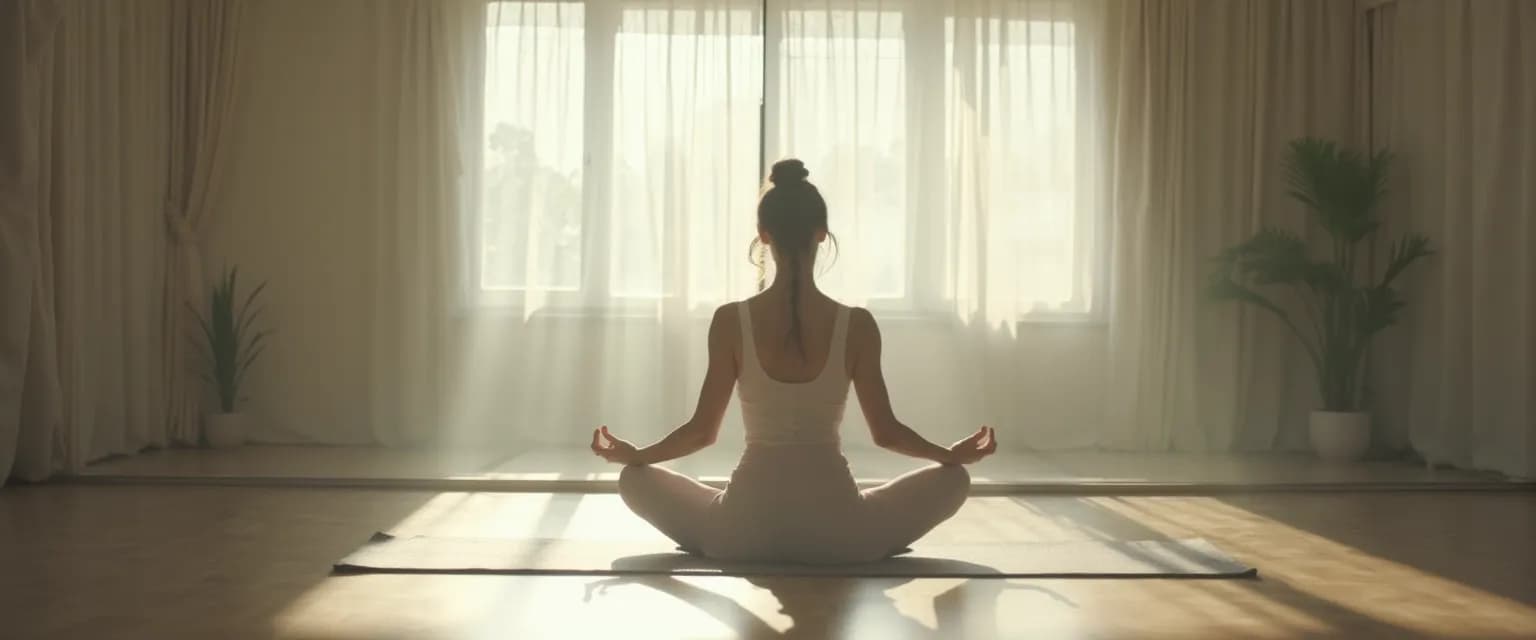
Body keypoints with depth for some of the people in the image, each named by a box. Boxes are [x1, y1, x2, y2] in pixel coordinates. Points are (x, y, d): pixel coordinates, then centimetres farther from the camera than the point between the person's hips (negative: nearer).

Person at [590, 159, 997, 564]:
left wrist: (630, 454, 17)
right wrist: (953, 454, 20)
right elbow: (885, 431, 1)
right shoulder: (857, 325, -5)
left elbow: (703, 430, -1)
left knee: (634, 479, 25)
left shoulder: (730, 321, -5)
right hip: (837, 532, 0)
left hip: (746, 528, 0)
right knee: (953, 479, 23)